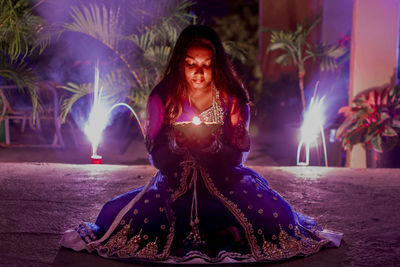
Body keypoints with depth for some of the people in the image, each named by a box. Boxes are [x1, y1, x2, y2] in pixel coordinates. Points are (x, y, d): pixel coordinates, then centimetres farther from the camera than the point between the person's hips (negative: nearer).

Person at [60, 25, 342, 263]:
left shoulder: (232, 98, -6)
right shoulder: (163, 97, -5)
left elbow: (238, 156, -8)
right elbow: (156, 158, -6)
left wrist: (213, 145, -30)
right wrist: (176, 144, -29)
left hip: (224, 182, 0)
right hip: (176, 185, 1)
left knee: (277, 216, -24)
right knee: (116, 216, -23)